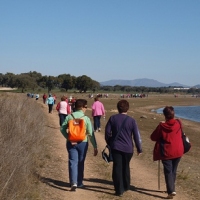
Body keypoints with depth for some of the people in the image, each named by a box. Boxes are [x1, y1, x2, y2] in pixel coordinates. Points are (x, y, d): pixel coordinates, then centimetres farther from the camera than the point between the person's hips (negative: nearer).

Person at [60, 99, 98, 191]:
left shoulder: (69, 117, -3)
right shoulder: (86, 118, -9)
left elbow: (62, 128, -9)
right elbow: (91, 134, -9)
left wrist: (68, 138, -9)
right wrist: (95, 147, -3)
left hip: (71, 143, 1)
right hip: (83, 143, -1)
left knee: (73, 162, 2)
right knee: (80, 163, 14)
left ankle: (73, 182, -12)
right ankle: (79, 183, 25)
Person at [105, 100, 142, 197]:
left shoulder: (113, 118, -2)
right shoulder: (131, 120, -6)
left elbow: (107, 132, 0)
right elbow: (137, 136, -4)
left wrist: (109, 143, 16)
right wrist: (139, 149, 6)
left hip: (115, 147, 0)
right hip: (128, 148, 0)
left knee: (117, 168, 3)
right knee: (125, 167, 19)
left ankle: (119, 190, 2)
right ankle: (126, 186, 32)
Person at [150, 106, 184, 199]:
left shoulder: (162, 126, -13)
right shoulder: (178, 123, -3)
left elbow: (153, 137, -4)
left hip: (166, 152, -4)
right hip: (178, 151, 4)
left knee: (168, 172, -2)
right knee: (173, 171, 17)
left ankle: (171, 191, -14)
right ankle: (171, 188, 27)